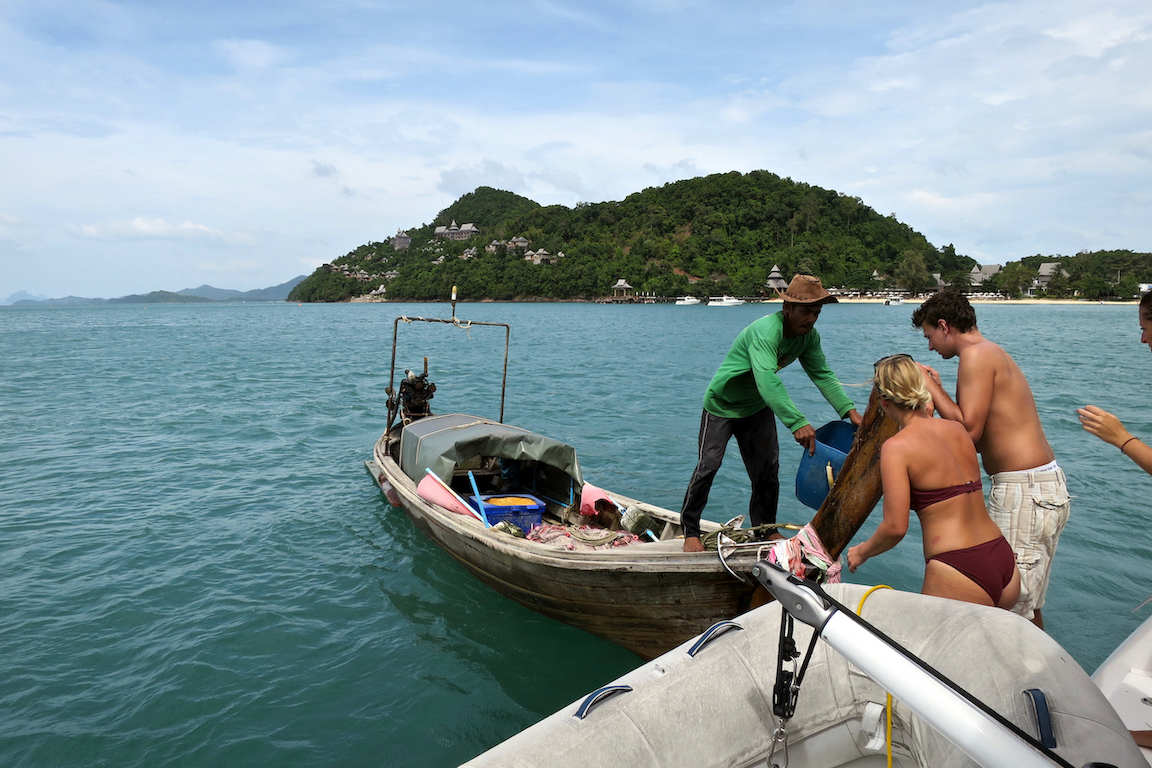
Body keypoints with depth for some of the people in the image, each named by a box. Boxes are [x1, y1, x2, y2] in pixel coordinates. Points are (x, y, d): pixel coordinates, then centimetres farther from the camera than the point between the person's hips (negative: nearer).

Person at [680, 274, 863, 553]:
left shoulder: (809, 337, -9)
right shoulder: (765, 331, -34)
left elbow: (823, 375, -6)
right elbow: (767, 381, -46)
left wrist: (849, 410, -19)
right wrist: (797, 423, -53)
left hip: (758, 409, 7)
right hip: (723, 404, -7)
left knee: (768, 469, 7)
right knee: (708, 465, -6)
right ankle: (690, 530, 8)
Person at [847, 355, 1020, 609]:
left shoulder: (897, 446, -11)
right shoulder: (958, 429, 9)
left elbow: (895, 527, -16)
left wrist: (862, 552, 4)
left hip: (959, 571, -7)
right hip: (1005, 560, 8)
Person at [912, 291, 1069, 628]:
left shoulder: (977, 355, -12)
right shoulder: (994, 354, 18)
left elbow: (969, 430, -19)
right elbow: (981, 436, 13)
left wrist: (930, 388, -9)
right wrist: (937, 391, 13)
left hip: (1024, 492, -11)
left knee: (1012, 607, -4)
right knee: (1027, 605, 20)